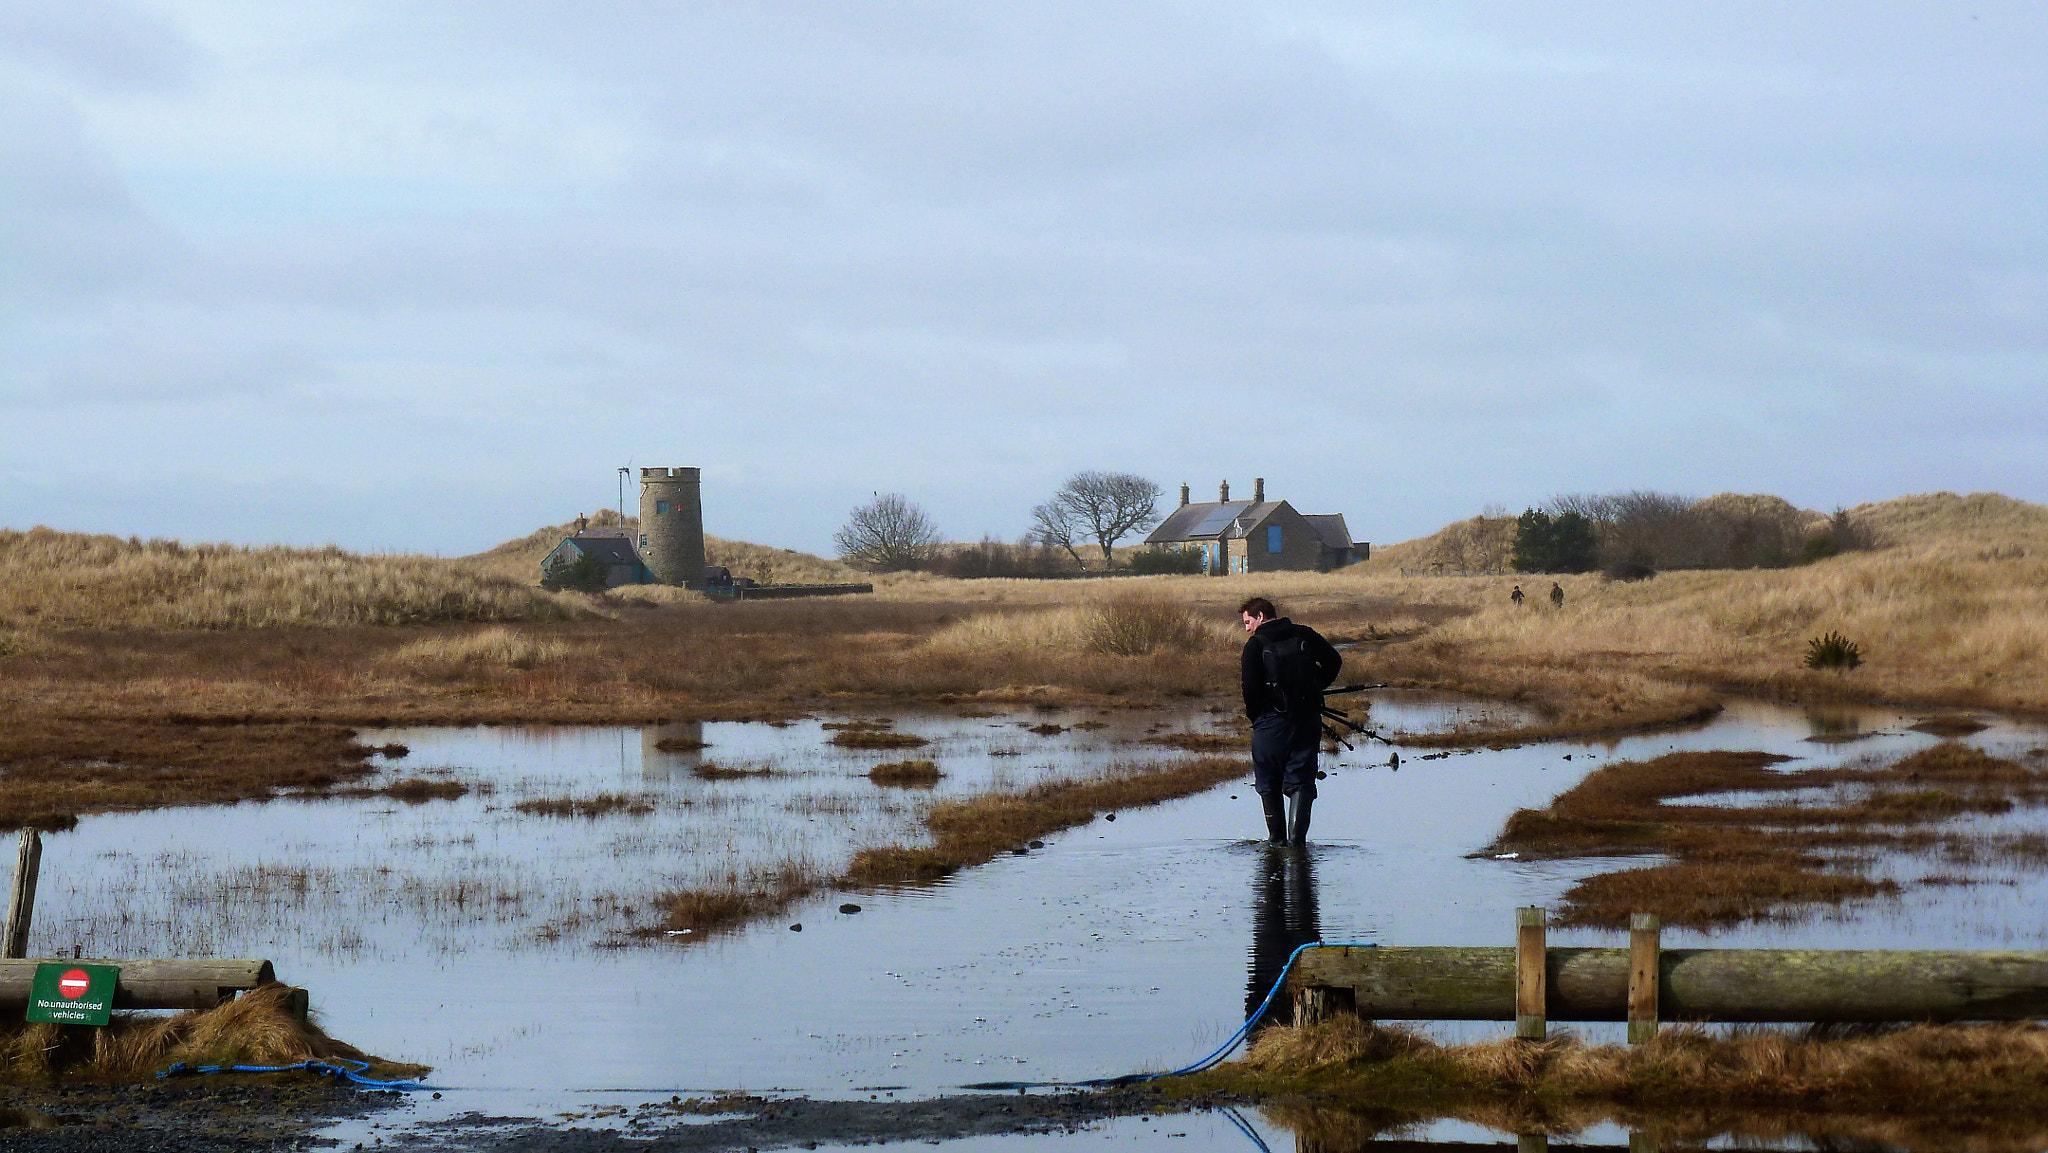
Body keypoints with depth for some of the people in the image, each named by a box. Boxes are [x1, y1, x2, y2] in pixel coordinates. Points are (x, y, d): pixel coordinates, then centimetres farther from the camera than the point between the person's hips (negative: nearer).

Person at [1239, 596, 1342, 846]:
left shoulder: (1255, 645, -5)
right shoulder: (1305, 635, 7)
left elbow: (1251, 688, -10)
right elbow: (1334, 662, 6)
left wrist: (1254, 717, 6)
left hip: (1272, 721, -3)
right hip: (1308, 719, 3)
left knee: (1269, 784, 12)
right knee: (1301, 781, 4)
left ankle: (1277, 838, 12)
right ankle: (1297, 837, -9)